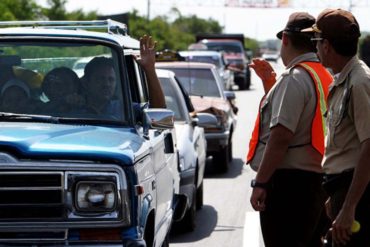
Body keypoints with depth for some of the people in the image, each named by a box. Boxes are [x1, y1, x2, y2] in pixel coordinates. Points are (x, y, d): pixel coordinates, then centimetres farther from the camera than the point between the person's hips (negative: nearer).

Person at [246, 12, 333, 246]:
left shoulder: (294, 78, -14)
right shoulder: (324, 76, 16)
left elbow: (281, 136, -21)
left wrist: (260, 183, -20)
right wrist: (269, 81, 25)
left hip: (288, 179, -10)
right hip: (315, 177, 10)